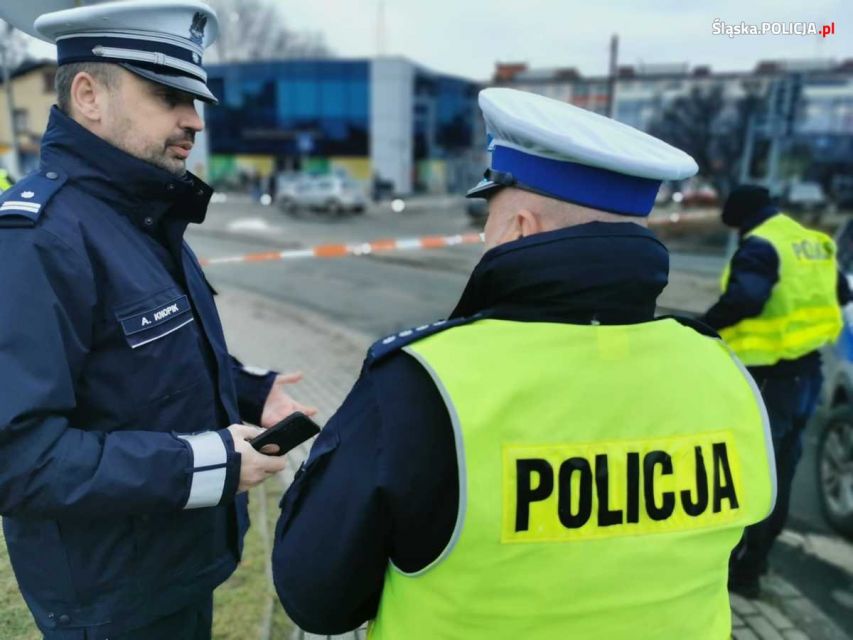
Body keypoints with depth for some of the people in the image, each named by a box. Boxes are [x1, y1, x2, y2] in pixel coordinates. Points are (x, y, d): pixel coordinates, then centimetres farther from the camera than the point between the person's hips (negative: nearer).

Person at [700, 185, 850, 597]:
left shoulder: (761, 245, -16)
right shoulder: (815, 243, 12)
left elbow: (743, 299, -33)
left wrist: (705, 325, -21)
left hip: (771, 375, -9)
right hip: (807, 370, 9)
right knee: (781, 469, 19)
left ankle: (744, 569, 10)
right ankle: (759, 552, 34)